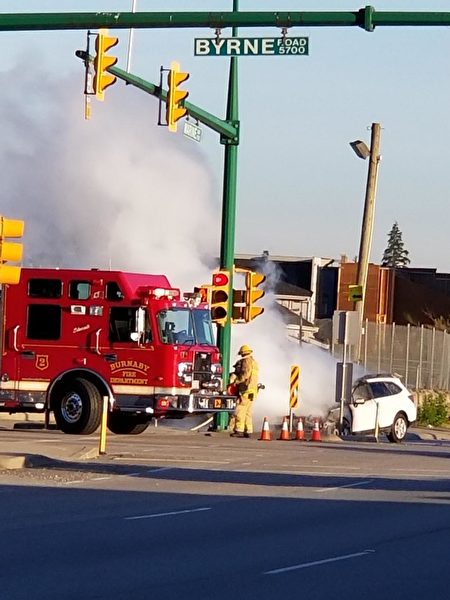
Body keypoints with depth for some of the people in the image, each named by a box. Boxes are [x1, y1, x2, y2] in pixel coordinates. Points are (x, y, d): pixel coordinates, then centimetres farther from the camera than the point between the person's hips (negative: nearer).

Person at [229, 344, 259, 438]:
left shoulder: (246, 361, -9)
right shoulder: (254, 362, 21)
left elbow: (245, 375, -19)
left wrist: (236, 381, -10)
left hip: (246, 390, -10)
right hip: (252, 390, 10)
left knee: (240, 410, -11)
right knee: (247, 412, 11)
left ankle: (239, 430, -15)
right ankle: (248, 431, 9)